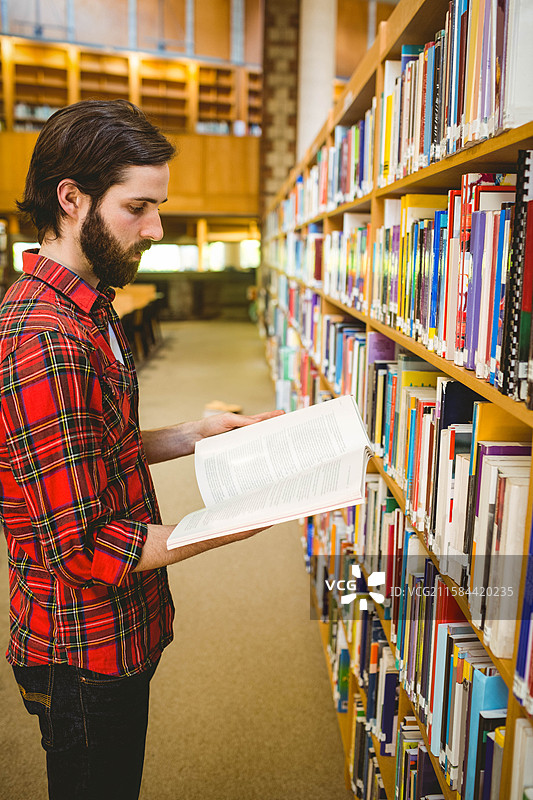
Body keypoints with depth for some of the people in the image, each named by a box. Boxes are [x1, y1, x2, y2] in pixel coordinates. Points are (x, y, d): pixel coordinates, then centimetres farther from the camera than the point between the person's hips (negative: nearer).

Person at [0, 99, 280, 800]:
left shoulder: (85, 312, 6)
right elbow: (84, 550, -28)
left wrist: (192, 436, 0)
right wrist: (237, 523, -23)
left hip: (121, 636, 9)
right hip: (85, 656, -9)